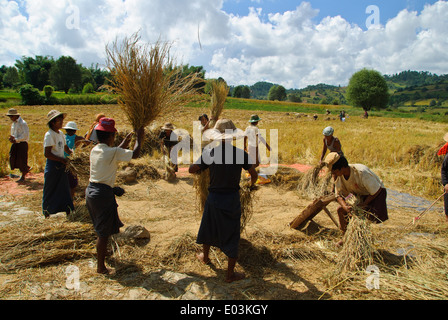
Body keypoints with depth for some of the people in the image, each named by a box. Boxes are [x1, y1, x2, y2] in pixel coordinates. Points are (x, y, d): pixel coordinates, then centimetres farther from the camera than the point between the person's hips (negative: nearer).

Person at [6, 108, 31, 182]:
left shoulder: (22, 123, -14)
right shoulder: (13, 123, 12)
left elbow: (25, 135, -18)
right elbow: (13, 134, 20)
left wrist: (16, 139, -22)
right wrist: (12, 137, -2)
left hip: (22, 143, -8)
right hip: (15, 144, 8)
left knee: (22, 160, -3)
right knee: (13, 158, 4)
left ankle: (23, 177, 10)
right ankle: (27, 168, 24)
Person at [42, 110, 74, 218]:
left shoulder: (61, 133, 9)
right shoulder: (49, 135, -14)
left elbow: (65, 148, 22)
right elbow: (47, 154, -20)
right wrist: (62, 159, -20)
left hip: (61, 165, 7)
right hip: (52, 165, -7)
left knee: (64, 187, 12)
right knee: (50, 189, 6)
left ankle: (68, 209, 21)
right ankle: (46, 211, 22)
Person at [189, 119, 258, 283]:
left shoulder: (210, 153, -12)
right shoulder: (241, 154, -11)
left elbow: (191, 170, -5)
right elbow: (254, 174, -1)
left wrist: (200, 170, 17)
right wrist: (252, 183, 22)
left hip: (214, 198, 1)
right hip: (233, 198, 0)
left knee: (209, 227, 26)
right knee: (232, 236, 13)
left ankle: (205, 256, 50)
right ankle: (230, 274, 24)